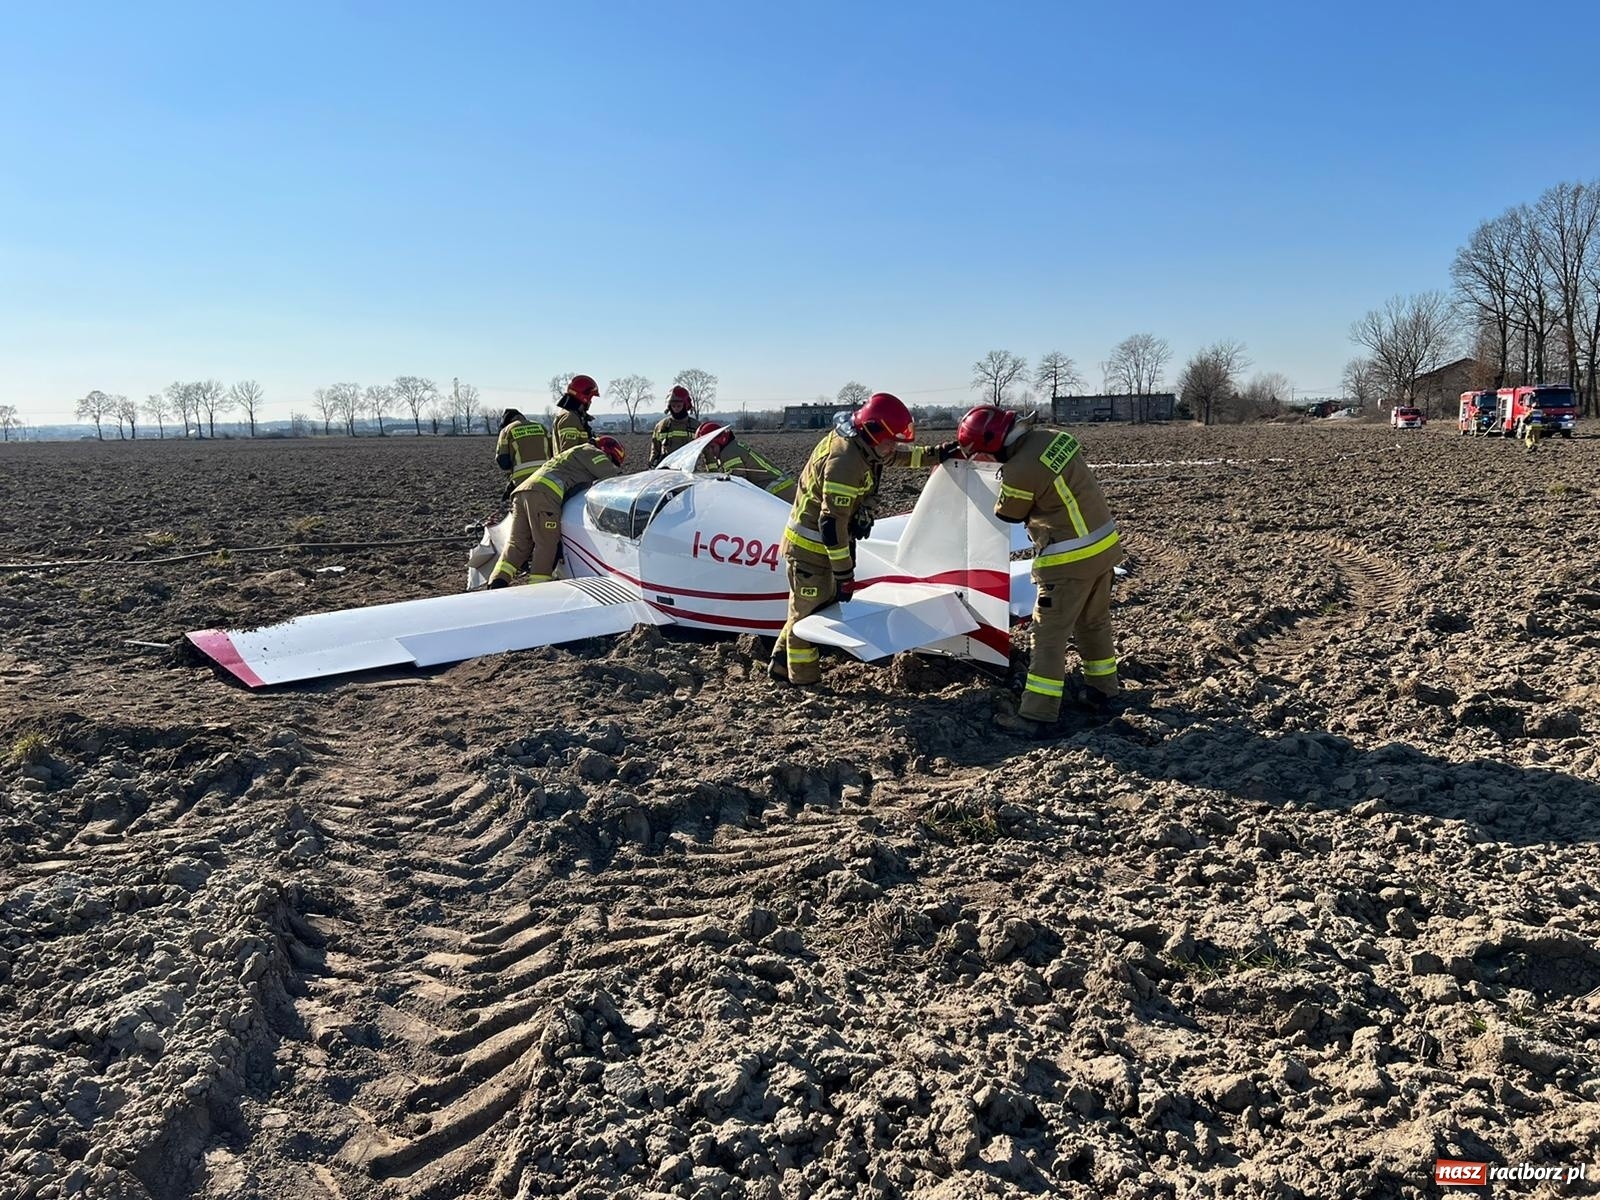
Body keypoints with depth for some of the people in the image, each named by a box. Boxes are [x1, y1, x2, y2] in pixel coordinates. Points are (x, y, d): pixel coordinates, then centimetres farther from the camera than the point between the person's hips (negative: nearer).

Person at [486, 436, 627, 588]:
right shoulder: (591, 452, 13)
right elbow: (610, 475, 3)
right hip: (543, 492, -8)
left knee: (517, 544, 2)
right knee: (547, 545, -6)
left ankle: (497, 582, -12)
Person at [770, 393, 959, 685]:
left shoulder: (858, 444, 2)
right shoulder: (845, 462, -29)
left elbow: (898, 455, 24)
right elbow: (832, 522, -30)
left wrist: (935, 454, 19)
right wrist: (844, 573, -26)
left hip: (821, 541, 10)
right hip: (809, 548, -10)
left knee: (825, 603, 20)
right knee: (809, 611, 2)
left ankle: (781, 662, 32)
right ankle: (805, 680, 15)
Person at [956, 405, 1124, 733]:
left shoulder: (1020, 472, -23)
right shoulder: (1054, 435, 0)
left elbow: (1009, 515, -4)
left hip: (1070, 560, -9)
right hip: (1105, 544, 9)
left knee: (1049, 635, -1)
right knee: (1094, 623, 23)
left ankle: (1036, 715, 3)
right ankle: (1103, 690, 37)